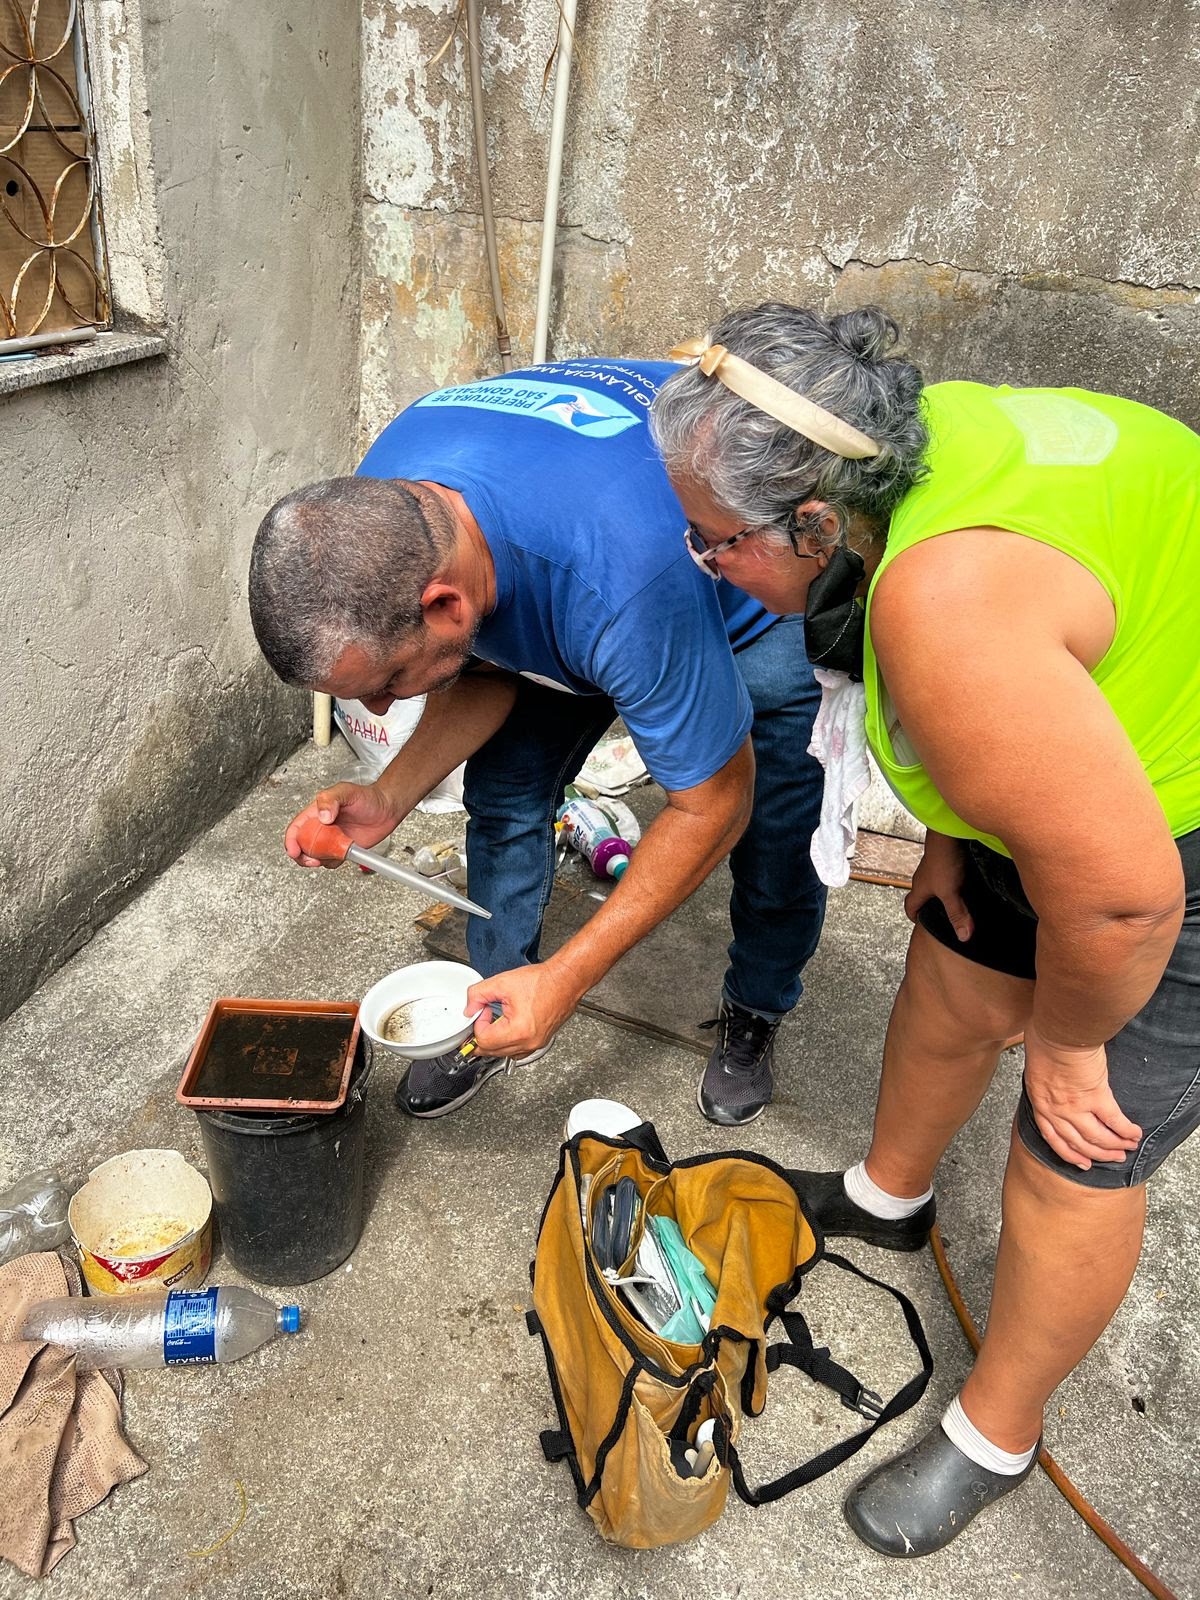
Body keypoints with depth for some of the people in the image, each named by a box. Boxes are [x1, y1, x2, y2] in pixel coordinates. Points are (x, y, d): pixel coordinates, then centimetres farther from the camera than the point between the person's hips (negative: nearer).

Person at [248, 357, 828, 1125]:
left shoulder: (620, 580, -48)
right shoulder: (378, 514, -25)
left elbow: (713, 804, -33)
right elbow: (486, 673, -8)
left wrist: (566, 977, -29)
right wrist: (390, 796, -25)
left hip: (758, 602, -5)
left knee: (775, 825, -7)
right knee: (504, 791, 0)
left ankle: (754, 1016, 23)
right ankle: (500, 1006, 22)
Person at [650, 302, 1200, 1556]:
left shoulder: (946, 602, -39)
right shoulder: (906, 445, -10)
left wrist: (1065, 1039, -14)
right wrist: (955, 827, 5)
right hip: (1099, 751, 9)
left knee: (1073, 1156, 4)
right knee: (952, 980, 19)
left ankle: (996, 1435, 30)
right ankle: (887, 1196, 48)